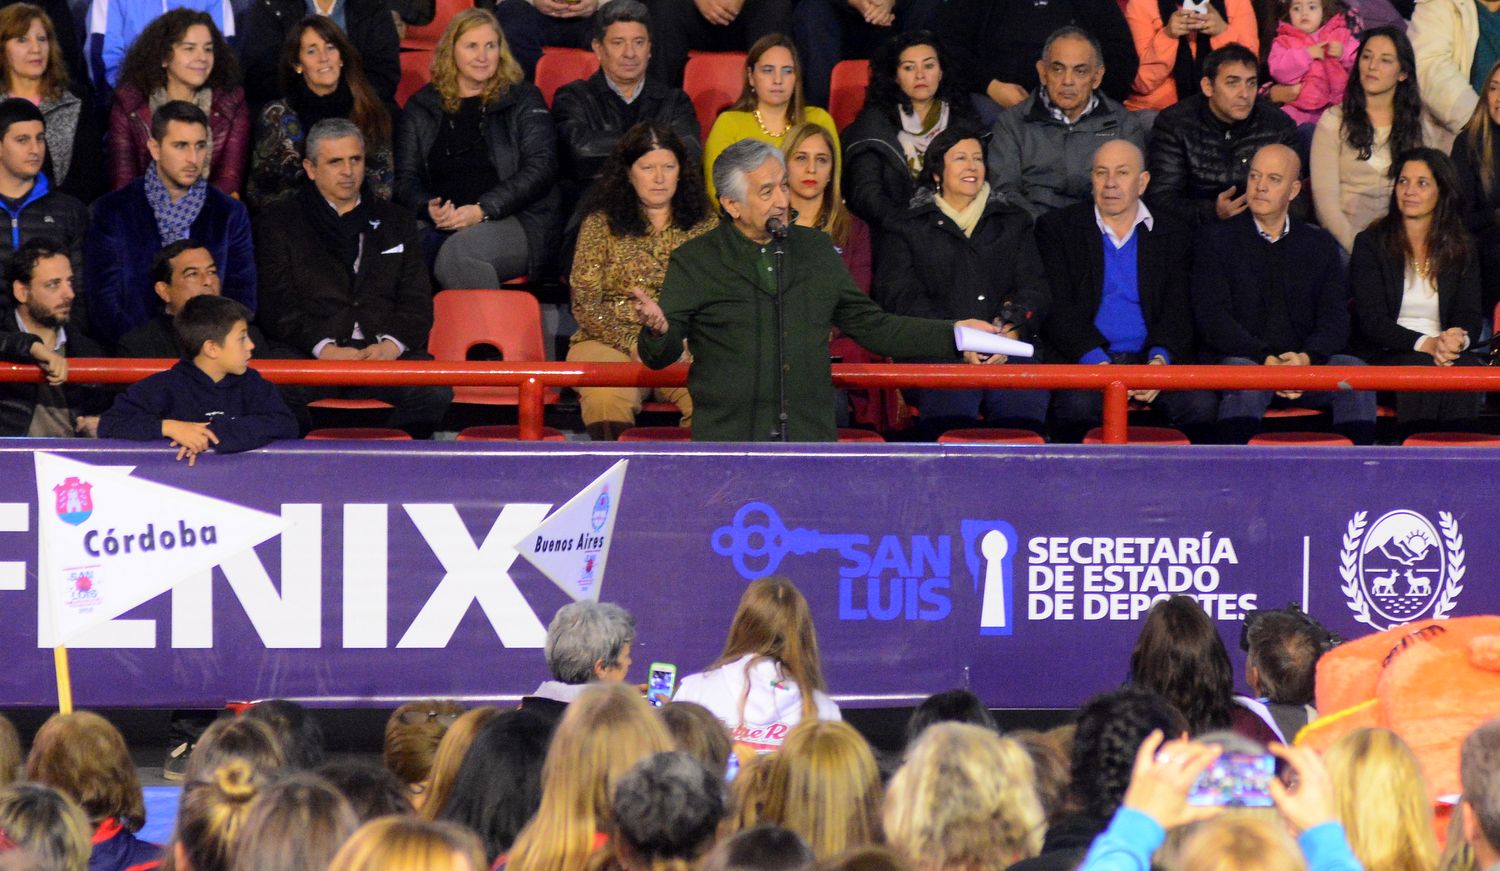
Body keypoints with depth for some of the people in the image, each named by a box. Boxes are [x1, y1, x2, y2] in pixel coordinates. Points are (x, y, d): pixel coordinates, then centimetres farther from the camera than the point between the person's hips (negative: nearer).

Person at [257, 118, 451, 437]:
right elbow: (278, 304, 3)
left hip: (385, 352, 2)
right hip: (309, 355, -2)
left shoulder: (394, 221, 24)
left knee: (436, 393, -32)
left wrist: (391, 344, -9)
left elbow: (417, 300, 14)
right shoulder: (279, 222, 15)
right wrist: (325, 349, -14)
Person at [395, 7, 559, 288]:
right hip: (441, 224, 2)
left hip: (515, 221, -2)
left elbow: (540, 168, 1)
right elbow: (405, 177, 16)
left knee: (457, 252, -39)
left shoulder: (523, 99, 13)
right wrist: (428, 208, -9)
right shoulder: (423, 106, 20)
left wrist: (483, 210, -11)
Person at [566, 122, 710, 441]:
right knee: (606, 398, -37)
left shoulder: (705, 225, 14)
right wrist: (634, 346, -11)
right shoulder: (601, 224, 9)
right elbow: (585, 303, 2)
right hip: (611, 341, -1)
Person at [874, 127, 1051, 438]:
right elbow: (900, 298, 4)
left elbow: (1035, 289, 15)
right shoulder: (907, 231, 19)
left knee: (1025, 401, -31)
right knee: (953, 401, -36)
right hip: (936, 352, -2)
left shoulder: (1014, 223, 27)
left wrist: (1014, 329, -8)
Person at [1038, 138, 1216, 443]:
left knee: (1199, 405, -28)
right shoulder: (1057, 228, 11)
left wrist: (1160, 359, -14)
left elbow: (1177, 311, 8)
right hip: (1082, 358, -2)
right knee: (1079, 405, -36)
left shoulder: (1174, 234, 16)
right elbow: (1057, 308, 0)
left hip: (1151, 358, 2)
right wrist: (1097, 363, -16)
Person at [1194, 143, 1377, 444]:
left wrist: (1307, 358, -15)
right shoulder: (1217, 239, 10)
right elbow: (1213, 318, -2)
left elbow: (1335, 319, 8)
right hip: (1243, 358, -2)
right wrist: (1266, 360, -18)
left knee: (1353, 369, -27)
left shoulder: (1320, 244, 18)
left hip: (1306, 363, 3)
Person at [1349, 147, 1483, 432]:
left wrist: (1457, 341, -19)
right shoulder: (1370, 243, 6)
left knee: (1469, 367, -33)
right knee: (1424, 368, -36)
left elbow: (1470, 315, 8)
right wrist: (1425, 344, -20)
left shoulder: (1461, 250, 17)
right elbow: (1371, 319, -4)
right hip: (1384, 356, -2)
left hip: (1446, 354, 2)